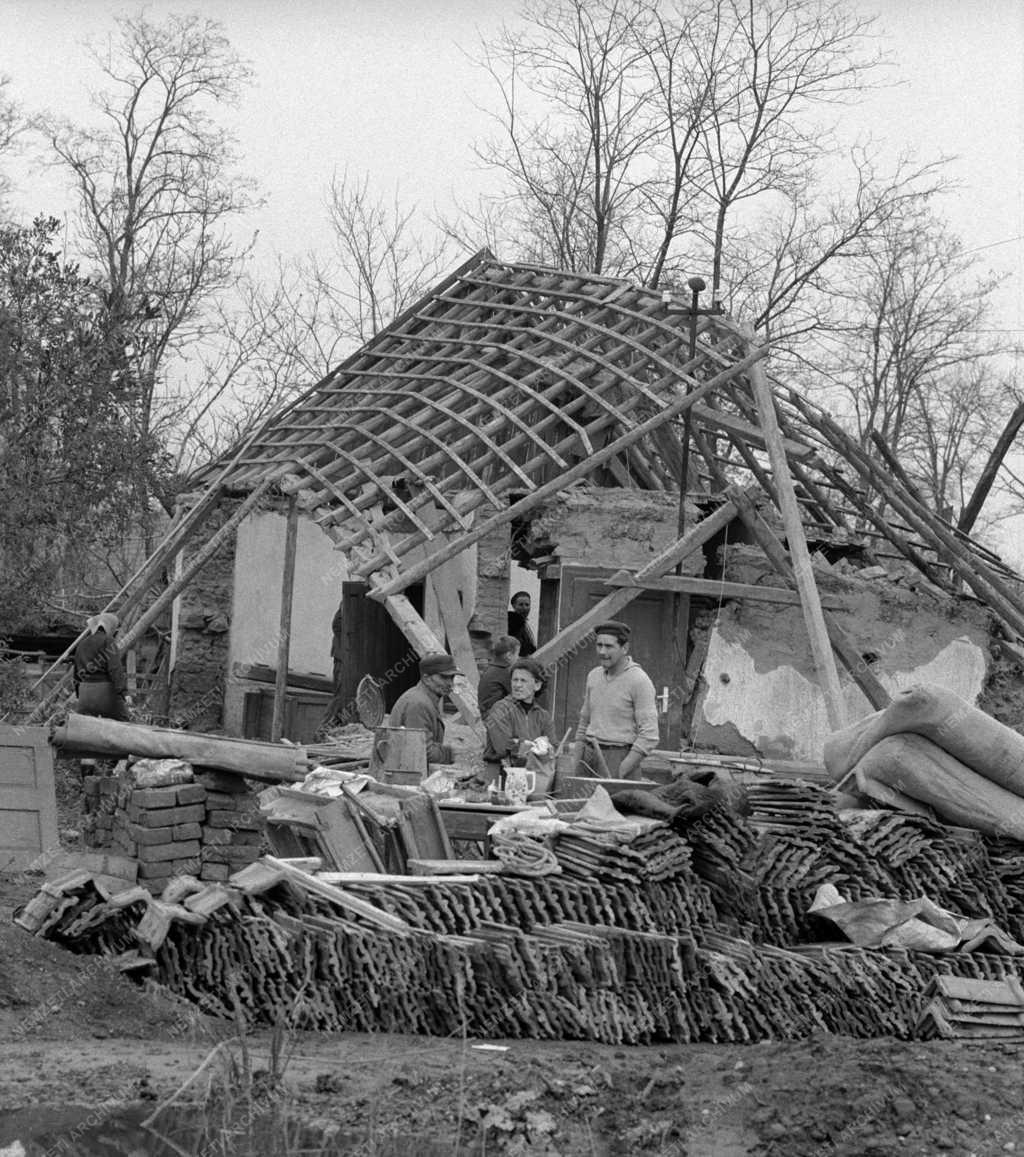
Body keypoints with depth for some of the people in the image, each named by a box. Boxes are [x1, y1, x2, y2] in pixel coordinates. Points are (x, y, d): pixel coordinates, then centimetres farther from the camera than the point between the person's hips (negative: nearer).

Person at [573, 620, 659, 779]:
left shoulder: (639, 681, -7)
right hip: (591, 754, 5)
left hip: (620, 755, -5)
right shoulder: (593, 676, 14)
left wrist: (622, 771, -17)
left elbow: (649, 735, -12)